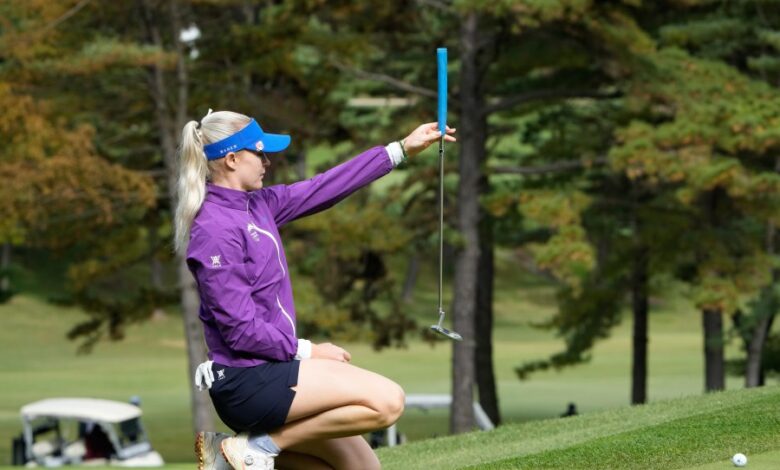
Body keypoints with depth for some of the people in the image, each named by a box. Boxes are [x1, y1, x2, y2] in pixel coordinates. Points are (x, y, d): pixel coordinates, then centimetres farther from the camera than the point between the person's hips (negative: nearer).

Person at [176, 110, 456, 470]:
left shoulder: (256, 206, 10)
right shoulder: (216, 230, -16)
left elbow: (324, 188, 17)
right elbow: (242, 331, -19)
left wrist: (402, 149, 18)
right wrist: (306, 351, -8)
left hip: (268, 372, 10)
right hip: (247, 382, -10)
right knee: (386, 401, -19)